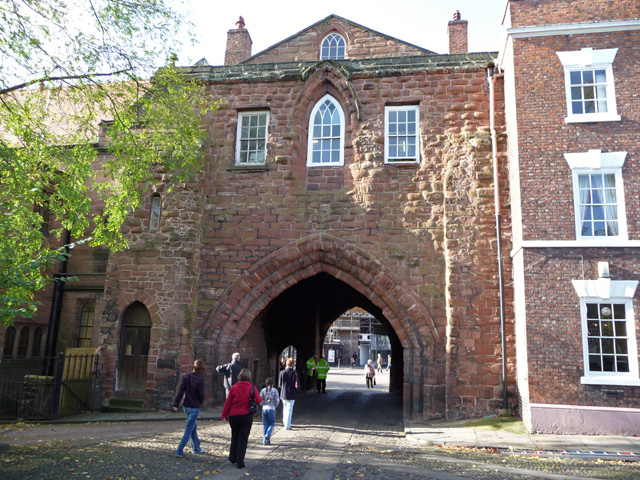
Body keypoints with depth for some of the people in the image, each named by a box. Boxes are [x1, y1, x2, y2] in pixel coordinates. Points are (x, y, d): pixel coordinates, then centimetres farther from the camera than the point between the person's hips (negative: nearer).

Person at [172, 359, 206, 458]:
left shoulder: (186, 376, -2)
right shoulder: (200, 380, -19)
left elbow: (180, 391, -4)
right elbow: (201, 395, -15)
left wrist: (176, 404, -2)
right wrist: (200, 403, 6)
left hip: (186, 406, 6)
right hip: (195, 407, -6)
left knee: (193, 428, 20)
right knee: (189, 430, 0)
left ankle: (196, 448, 31)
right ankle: (179, 452, -2)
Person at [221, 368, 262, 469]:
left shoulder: (233, 388, -2)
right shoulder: (252, 387, -7)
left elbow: (228, 403, 0)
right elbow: (259, 401, -6)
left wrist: (224, 415, 8)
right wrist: (260, 397, 16)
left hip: (233, 416, 2)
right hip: (246, 416, -2)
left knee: (234, 437, 21)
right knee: (243, 439, 6)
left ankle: (232, 458, 27)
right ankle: (240, 462, 4)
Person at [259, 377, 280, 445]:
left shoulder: (263, 390, 3)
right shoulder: (275, 390, -2)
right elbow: (277, 401, -3)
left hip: (264, 408, 2)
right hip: (271, 409, -2)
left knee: (265, 424, 9)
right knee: (272, 424, 10)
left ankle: (265, 441, 9)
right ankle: (267, 435, -14)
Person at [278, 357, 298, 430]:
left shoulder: (282, 373, -7)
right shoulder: (294, 373, -13)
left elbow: (280, 384, 0)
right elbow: (297, 385, -10)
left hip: (283, 394, 3)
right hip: (291, 395, -3)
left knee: (285, 409, 21)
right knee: (289, 410, 4)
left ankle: (285, 423, 33)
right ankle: (287, 426, 5)